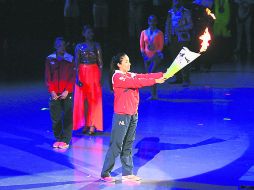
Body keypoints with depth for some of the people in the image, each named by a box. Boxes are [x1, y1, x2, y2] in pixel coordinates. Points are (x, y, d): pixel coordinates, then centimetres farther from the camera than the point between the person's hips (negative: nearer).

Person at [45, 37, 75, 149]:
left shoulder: (70, 59, 1)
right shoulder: (50, 59, 5)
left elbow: (73, 76, -2)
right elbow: (48, 77, 5)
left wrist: (67, 91, -10)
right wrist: (51, 91, -5)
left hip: (66, 93, -2)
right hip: (54, 93, 2)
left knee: (67, 117, -2)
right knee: (55, 117, 3)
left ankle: (66, 140, 4)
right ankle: (58, 139, 14)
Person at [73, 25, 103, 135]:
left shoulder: (96, 46, 4)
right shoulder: (79, 47, 3)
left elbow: (100, 63, 4)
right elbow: (76, 64, 1)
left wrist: (100, 77, -4)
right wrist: (77, 78, -8)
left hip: (94, 73, 0)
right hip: (82, 74, 0)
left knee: (94, 99, -2)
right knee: (83, 99, 2)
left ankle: (93, 125, 1)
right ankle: (86, 124, 10)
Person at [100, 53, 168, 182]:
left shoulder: (130, 75, 13)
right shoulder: (117, 77, -12)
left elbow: (143, 76, 1)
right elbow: (135, 83, -23)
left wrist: (162, 75, -10)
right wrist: (155, 81, -25)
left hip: (133, 115, 8)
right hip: (122, 115, -8)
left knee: (128, 146, 12)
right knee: (116, 146, -4)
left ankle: (127, 173, 18)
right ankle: (105, 174, 4)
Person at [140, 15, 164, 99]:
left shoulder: (159, 33, -3)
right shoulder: (144, 32, 8)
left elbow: (161, 46, -5)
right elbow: (141, 45, 8)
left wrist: (156, 54, -16)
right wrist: (143, 54, -4)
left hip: (156, 56, -4)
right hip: (147, 56, 5)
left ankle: (154, 94, -16)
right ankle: (154, 94, 15)